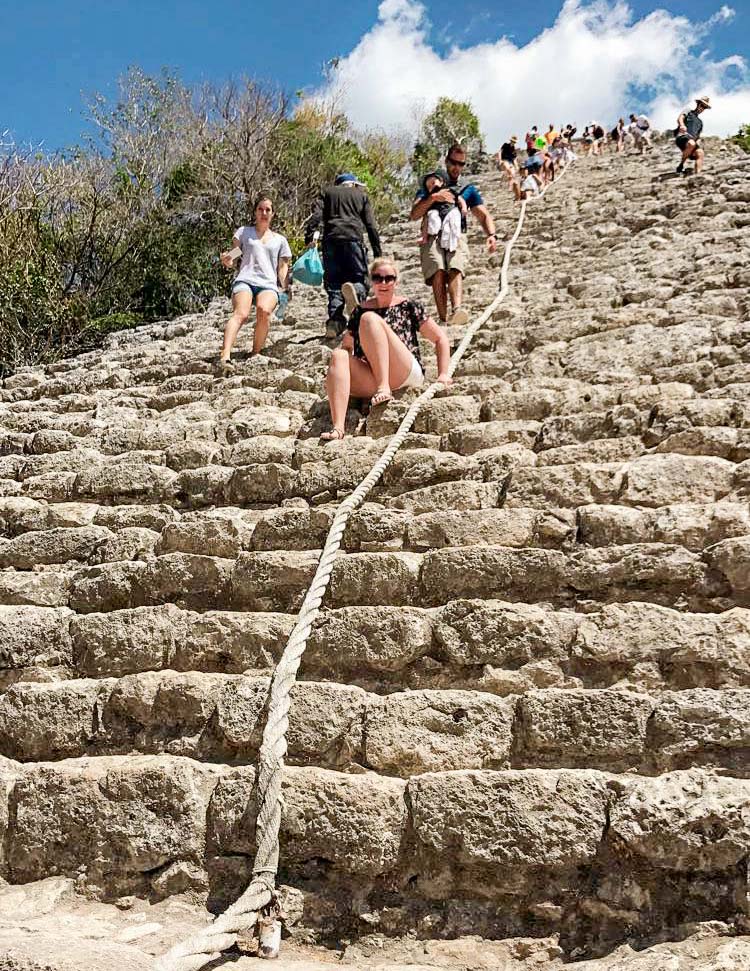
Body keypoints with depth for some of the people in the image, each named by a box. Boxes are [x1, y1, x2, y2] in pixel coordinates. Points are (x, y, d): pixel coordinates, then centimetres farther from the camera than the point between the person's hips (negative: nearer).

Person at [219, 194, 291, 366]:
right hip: (245, 280, -1)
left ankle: (255, 355, -27)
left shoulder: (280, 240, 25)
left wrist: (284, 289, 4)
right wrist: (227, 260, -5)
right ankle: (225, 356, -48)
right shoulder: (244, 232, 22)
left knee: (264, 310, -35)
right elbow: (233, 256, 19)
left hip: (269, 284, 1)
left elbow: (283, 267, 21)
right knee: (241, 313, -32)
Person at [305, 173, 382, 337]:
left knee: (333, 282, 5)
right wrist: (377, 251, 9)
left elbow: (316, 215, 4)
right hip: (353, 238, -1)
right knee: (360, 279, 5)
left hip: (331, 239, 1)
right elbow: (371, 226, 11)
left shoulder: (328, 193, 22)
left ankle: (335, 321, -14)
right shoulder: (361, 195, 21)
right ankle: (356, 290, -33)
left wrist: (309, 236, -3)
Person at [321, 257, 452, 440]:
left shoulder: (408, 307, 11)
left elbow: (440, 338, 13)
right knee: (338, 355, -26)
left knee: (370, 318, -17)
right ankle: (338, 427, -39)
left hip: (407, 375, -3)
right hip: (372, 383, 3)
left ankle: (385, 388, -31)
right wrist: (334, 377, 4)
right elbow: (347, 346, 23)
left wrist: (443, 375, 3)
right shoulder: (359, 311, 19)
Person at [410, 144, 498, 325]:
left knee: (455, 270, -31)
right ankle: (442, 319, -37)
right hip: (432, 236, 0)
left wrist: (491, 235, -7)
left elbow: (484, 215, 14)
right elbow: (414, 214, 9)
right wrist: (433, 198, -6)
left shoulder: (468, 189, 26)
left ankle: (456, 310, -54)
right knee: (439, 271, -30)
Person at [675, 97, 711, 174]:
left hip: (693, 140, 6)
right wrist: (682, 125, -28)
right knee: (691, 143, -39)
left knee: (700, 153, -27)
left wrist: (698, 142, 4)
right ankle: (681, 166, -24)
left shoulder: (700, 122, 33)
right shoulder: (688, 111, 18)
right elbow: (680, 118, -3)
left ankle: (697, 174, -38)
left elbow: (698, 136, 30)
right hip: (682, 137, -5)